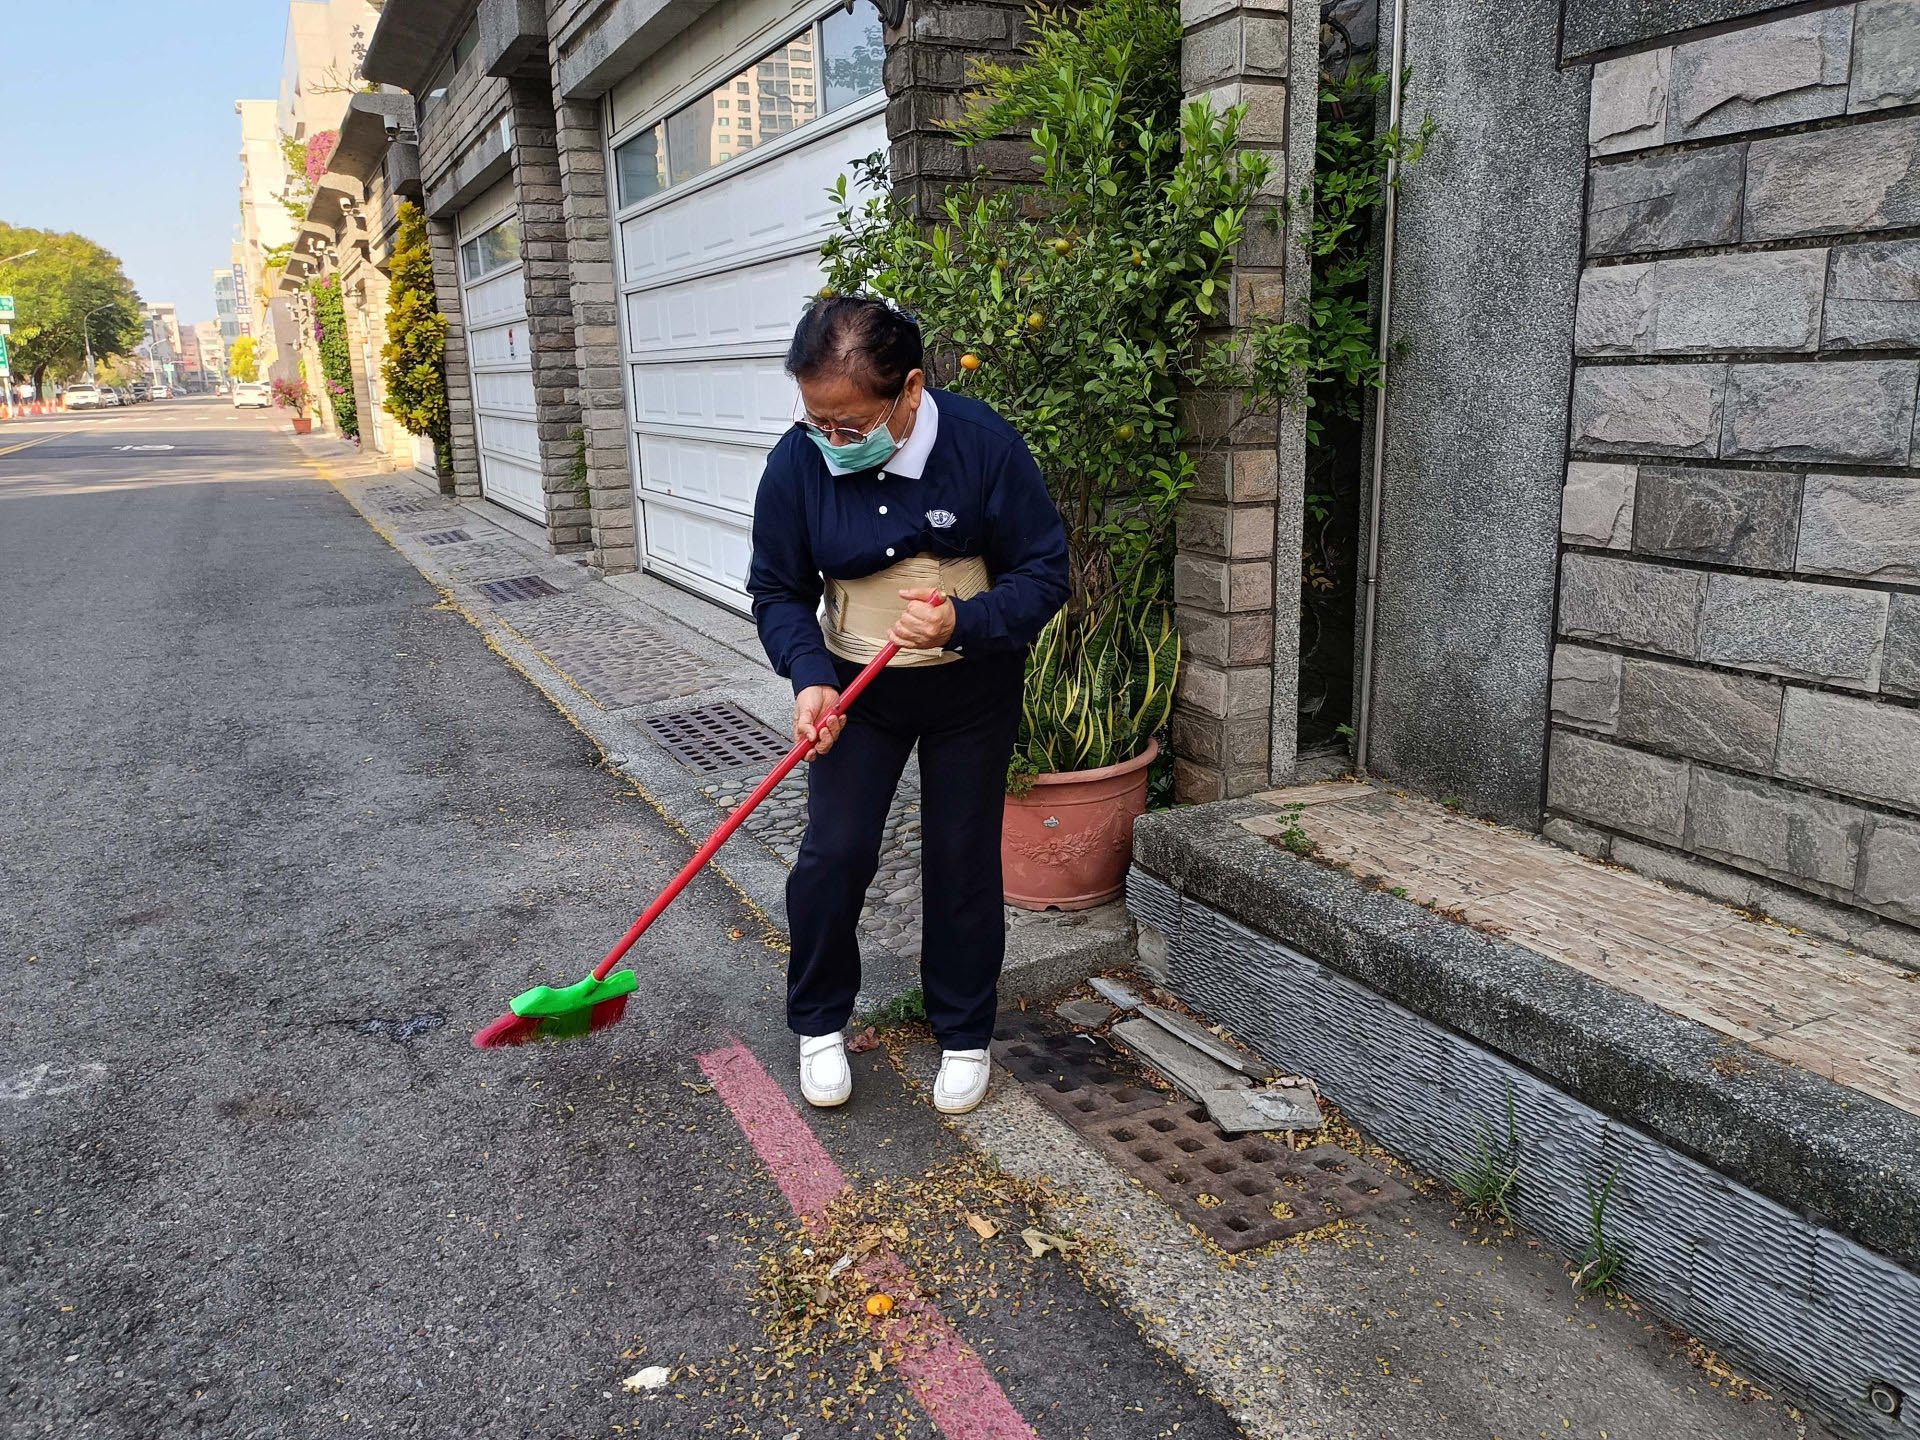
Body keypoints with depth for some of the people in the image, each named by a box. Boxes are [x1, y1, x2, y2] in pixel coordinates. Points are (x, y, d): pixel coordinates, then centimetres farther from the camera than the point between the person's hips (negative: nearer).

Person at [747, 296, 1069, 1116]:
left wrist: (964, 622, -33)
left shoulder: (982, 445, -22)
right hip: (857, 685, 1)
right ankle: (818, 1022, 22)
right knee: (834, 852, -3)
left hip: (972, 686, -1)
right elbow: (779, 590, -6)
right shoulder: (797, 462, -15)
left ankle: (964, 1034, 26)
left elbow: (1043, 573, -15)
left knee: (963, 858, 6)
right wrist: (810, 677, -23)